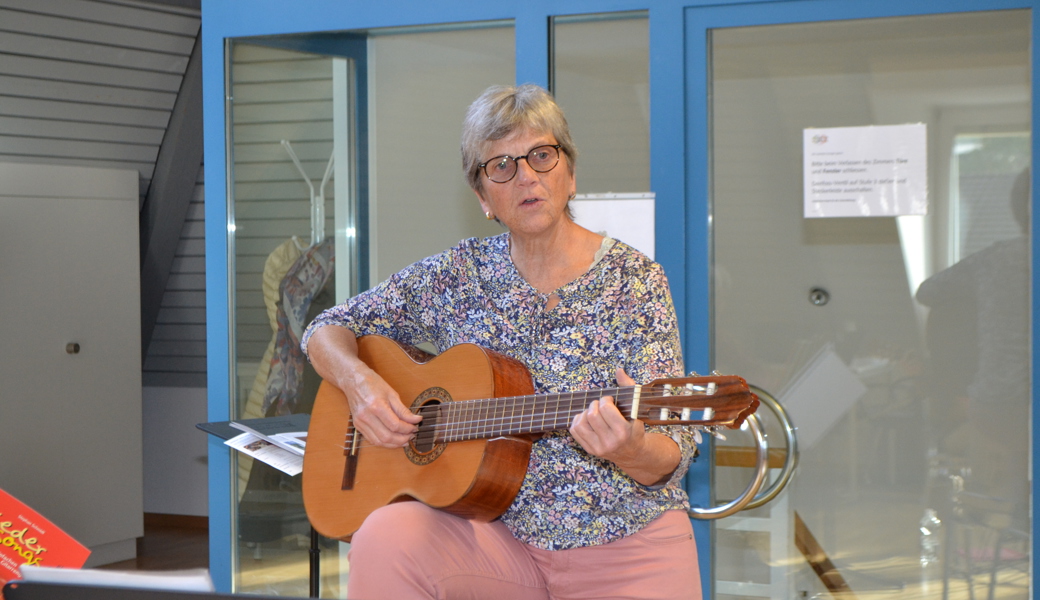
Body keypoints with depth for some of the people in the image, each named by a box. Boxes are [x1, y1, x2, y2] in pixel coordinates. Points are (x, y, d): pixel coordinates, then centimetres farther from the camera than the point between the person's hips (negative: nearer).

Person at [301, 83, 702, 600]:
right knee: (384, 539, -26)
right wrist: (358, 380, -11)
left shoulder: (634, 281, -3)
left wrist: (632, 450, -31)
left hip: (624, 540, -1)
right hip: (500, 533, 1)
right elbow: (328, 330, 11)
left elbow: (670, 459, -7)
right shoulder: (460, 275, 5)